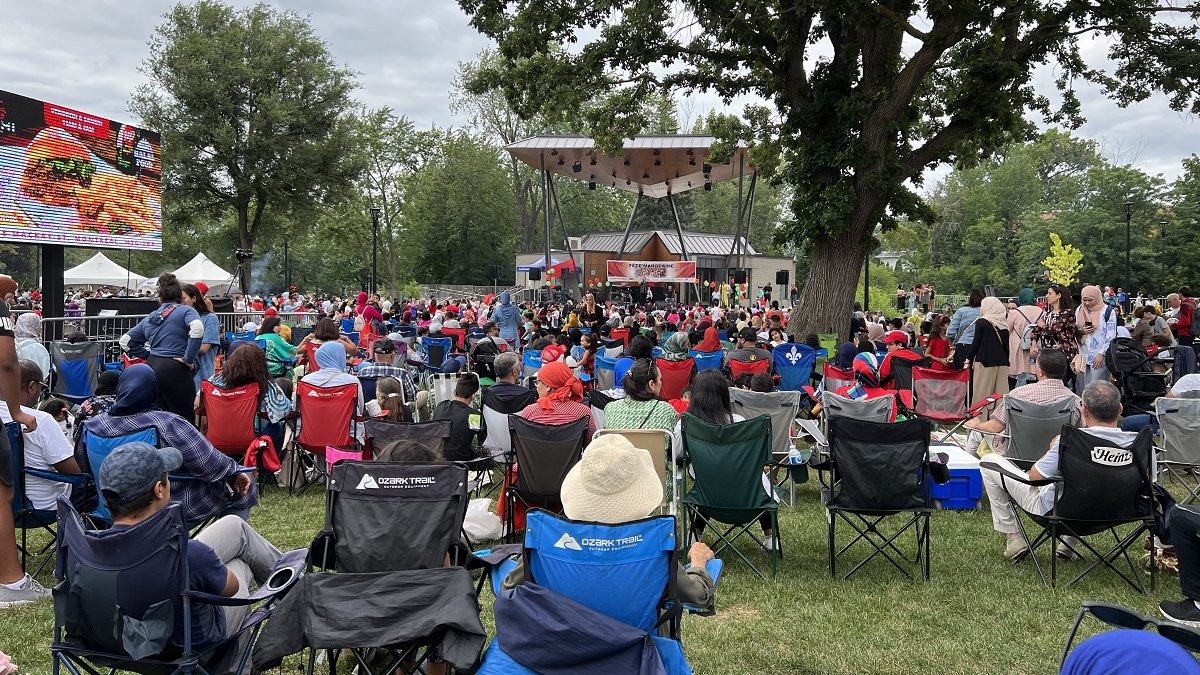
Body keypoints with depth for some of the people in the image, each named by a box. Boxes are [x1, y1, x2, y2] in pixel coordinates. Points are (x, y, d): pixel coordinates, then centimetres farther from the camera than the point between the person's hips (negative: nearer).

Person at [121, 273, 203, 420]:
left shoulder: (150, 318, 19)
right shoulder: (185, 311, -1)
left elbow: (125, 340, 24)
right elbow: (197, 330, -22)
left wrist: (148, 355, 18)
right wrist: (188, 359, -14)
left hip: (152, 366, 7)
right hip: (175, 370, -7)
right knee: (184, 419, -4)